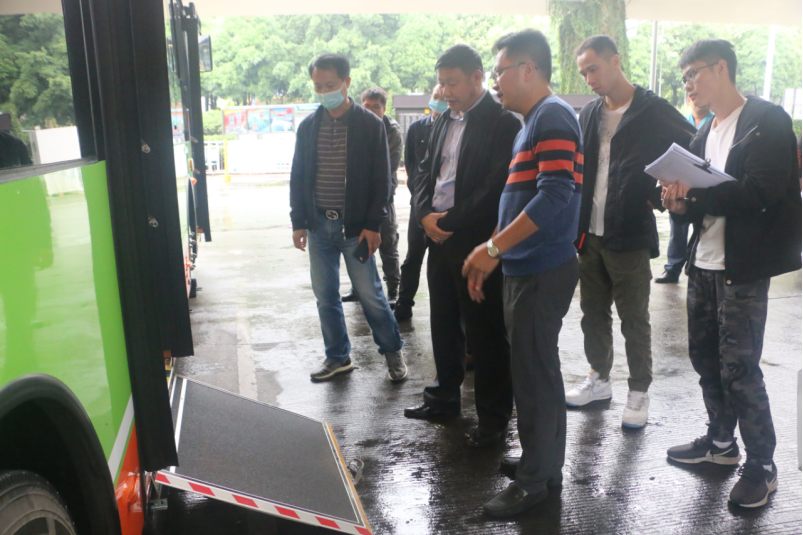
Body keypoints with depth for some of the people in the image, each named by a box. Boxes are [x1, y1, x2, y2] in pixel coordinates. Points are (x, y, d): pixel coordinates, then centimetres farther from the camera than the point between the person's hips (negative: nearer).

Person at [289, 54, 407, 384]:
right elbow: (298, 177, 11)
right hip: (319, 224, 4)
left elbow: (382, 179, -5)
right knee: (325, 295, 9)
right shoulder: (308, 127, 7)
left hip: (356, 226, -4)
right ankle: (338, 357, 24)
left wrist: (373, 224, -11)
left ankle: (392, 351, 20)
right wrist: (299, 222, 5)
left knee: (370, 294, 0)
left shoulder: (370, 125, -4)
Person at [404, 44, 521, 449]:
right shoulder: (444, 121, 15)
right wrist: (426, 215, -2)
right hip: (440, 236, 8)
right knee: (443, 322, 17)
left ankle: (494, 417, 14)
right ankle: (445, 396, 34)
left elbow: (497, 186, -18)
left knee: (485, 331, 0)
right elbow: (425, 171, 16)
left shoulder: (502, 122, -10)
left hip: (478, 240, -8)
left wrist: (451, 221, -15)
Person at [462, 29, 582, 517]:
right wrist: (493, 255, 17)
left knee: (534, 374, -1)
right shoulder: (536, 120, 17)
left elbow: (555, 196, -24)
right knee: (539, 370, 16)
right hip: (529, 269, 10)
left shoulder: (553, 116, -13)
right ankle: (546, 464, 30)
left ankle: (535, 480, 12)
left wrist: (493, 248, -20)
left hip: (542, 271, -10)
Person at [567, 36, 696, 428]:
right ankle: (599, 378, 31)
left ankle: (639, 391, 19)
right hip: (590, 234, 5)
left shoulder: (655, 112, -7)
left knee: (634, 319, 5)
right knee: (593, 313, 15)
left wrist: (663, 196, -19)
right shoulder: (589, 114, 9)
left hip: (630, 236, -5)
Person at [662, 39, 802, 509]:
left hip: (743, 268, -7)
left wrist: (696, 191, -27)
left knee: (739, 368, -4)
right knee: (706, 356, 14)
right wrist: (682, 204, -8)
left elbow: (760, 195, -19)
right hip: (704, 263, 8)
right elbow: (706, 200, 13)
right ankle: (721, 441, 33)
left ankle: (762, 466, 13)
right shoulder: (705, 134, 14)